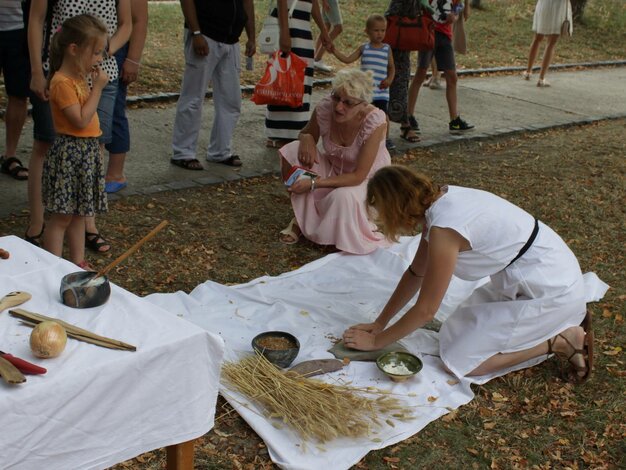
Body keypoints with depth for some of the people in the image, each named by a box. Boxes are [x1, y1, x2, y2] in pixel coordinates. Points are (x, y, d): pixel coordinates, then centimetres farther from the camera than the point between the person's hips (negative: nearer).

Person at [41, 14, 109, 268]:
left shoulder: (80, 77, 11)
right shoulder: (62, 83, -18)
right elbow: (81, 120, -23)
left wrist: (95, 85, 7)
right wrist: (97, 88, -19)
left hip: (87, 152, 9)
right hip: (69, 153, -9)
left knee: (78, 213, 16)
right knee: (61, 216, -1)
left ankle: (78, 262, 26)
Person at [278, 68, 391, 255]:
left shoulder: (375, 122, -31)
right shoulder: (325, 108, -22)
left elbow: (358, 176, -27)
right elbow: (306, 133, 2)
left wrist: (314, 183, -34)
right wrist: (307, 138, -24)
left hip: (367, 178, -4)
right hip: (333, 168, 4)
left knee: (344, 198, -37)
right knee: (292, 151, -21)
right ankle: (301, 217, -4)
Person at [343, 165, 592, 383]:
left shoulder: (444, 228, -25)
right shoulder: (439, 199, 1)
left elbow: (425, 310, -16)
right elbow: (416, 273, 12)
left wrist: (376, 341, -3)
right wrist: (379, 323, 14)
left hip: (549, 291, -9)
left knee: (457, 361, -7)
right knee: (456, 332, 14)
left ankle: (559, 342, -1)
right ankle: (554, 322, 14)